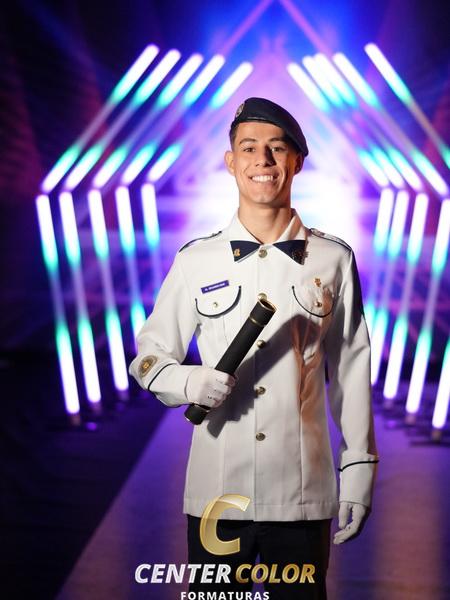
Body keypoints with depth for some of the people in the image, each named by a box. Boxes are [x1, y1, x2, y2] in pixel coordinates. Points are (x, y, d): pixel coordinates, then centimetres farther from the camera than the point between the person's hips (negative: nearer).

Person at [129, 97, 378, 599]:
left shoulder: (334, 260, 0)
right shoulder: (195, 260, -1)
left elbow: (351, 368, 5)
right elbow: (149, 355, 6)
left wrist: (359, 465, 5)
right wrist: (190, 383, -15)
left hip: (304, 495, 0)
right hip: (215, 492, 0)